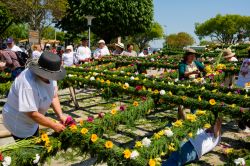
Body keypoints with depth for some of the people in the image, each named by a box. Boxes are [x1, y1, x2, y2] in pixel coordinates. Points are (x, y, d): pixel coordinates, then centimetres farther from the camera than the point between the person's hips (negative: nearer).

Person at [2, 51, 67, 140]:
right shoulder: (28, 85, -36)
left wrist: (61, 116, -16)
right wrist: (54, 125, -27)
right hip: (19, 124, -8)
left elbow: (54, 96, -4)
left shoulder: (48, 75, -13)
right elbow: (32, 114, -34)